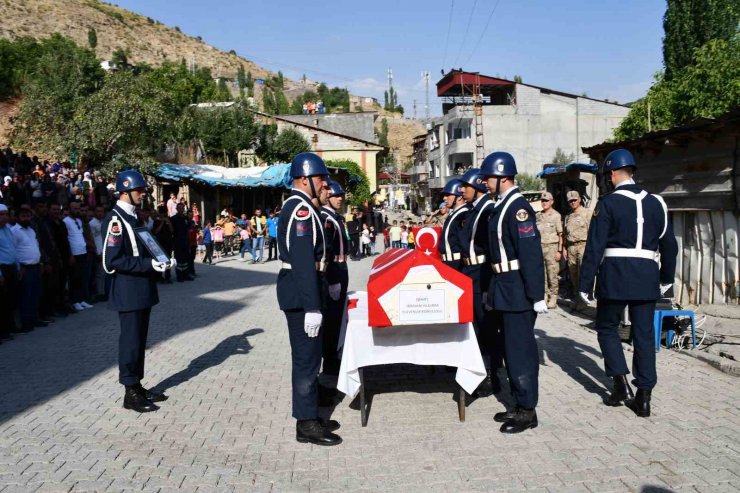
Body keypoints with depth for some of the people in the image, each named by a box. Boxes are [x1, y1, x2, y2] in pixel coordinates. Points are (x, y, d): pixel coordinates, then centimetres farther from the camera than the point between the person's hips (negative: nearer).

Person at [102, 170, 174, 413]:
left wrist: (160, 262, 4)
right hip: (128, 292, -9)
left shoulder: (135, 216, 14)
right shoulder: (114, 219, -16)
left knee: (140, 340, 15)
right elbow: (112, 261, -21)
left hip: (143, 290, 9)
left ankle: (138, 386, 25)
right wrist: (148, 264, -23)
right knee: (130, 341, -1)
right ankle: (130, 393, 9)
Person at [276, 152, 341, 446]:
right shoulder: (301, 208, -18)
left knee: (307, 356, 17)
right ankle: (307, 424, 8)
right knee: (307, 357, -2)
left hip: (298, 287, 11)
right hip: (301, 291, -11)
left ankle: (309, 416, 28)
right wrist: (312, 307, -26)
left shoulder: (298, 206, 15)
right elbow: (304, 261, -24)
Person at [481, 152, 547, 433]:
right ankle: (519, 405, 27)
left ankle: (527, 411, 10)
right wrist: (493, 290, 20)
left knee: (521, 349, -1)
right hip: (504, 289, 10)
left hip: (518, 291, -10)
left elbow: (531, 253, -21)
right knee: (510, 347, 15)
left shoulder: (518, 207, -17)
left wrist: (537, 296, -22)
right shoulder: (501, 206, 12)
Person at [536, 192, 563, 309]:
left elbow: (560, 235, -3)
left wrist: (559, 251, -9)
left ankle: (553, 299, 3)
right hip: (539, 247, 5)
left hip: (551, 247, -5)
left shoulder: (556, 215, -2)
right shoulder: (538, 216, 13)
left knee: (552, 275, -3)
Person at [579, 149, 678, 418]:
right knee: (644, 334, 8)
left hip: (615, 276, -4)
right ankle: (644, 397, 10)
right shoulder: (655, 202, 9)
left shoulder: (608, 203, -6)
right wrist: (666, 278, 25)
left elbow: (594, 247, -9)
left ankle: (622, 385, 4)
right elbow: (669, 244, 14)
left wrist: (585, 284, -6)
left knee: (607, 328, 13)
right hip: (647, 277, 4)